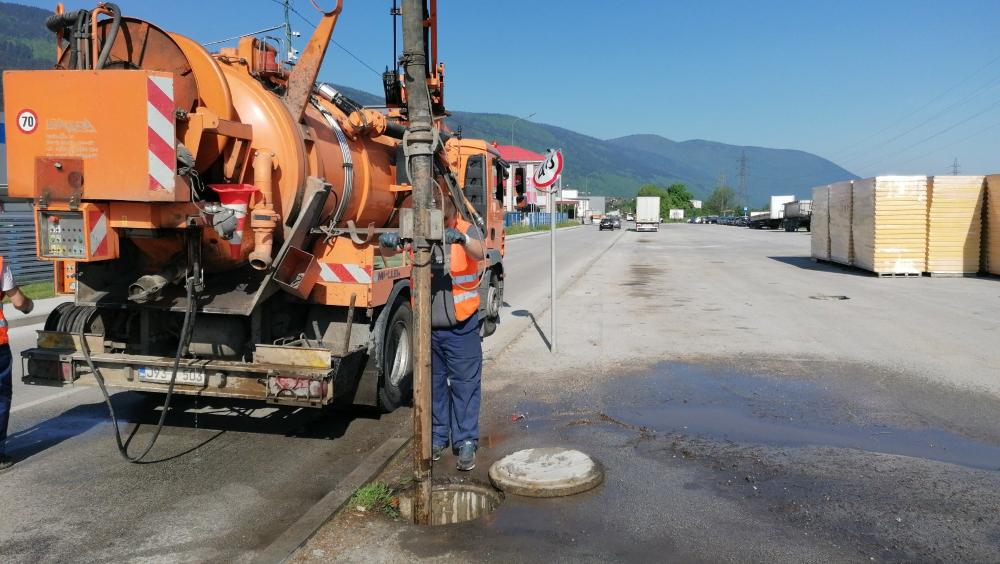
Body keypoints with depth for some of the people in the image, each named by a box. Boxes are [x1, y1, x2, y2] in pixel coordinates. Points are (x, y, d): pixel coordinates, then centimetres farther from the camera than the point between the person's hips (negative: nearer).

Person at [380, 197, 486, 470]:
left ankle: (466, 442, 12)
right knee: (432, 382, 14)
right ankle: (438, 436, 29)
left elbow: (479, 253, -27)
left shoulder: (467, 231, -8)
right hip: (428, 324, 3)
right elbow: (390, 249, -8)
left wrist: (461, 238, -49)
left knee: (465, 384, 2)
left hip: (461, 326, -3)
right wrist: (388, 240, -33)